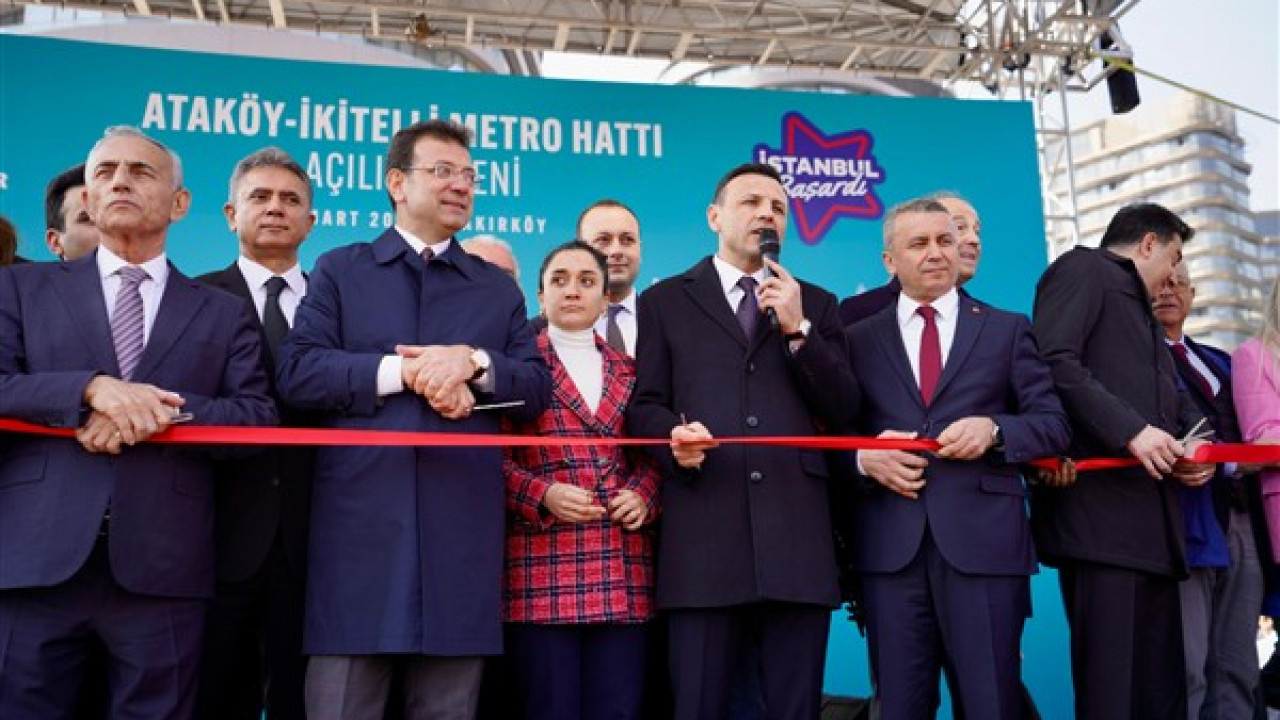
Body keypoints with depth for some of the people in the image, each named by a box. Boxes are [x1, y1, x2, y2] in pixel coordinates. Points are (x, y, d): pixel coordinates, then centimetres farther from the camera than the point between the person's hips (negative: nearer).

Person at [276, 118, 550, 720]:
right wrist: (405, 370, -11)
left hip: (462, 528, 2)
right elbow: (296, 374, -2)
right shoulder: (338, 270, 11)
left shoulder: (500, 289, 18)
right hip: (359, 523, -2)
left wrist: (474, 363, -9)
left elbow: (537, 390, 9)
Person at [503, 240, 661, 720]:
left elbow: (649, 455, 20)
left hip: (622, 574, 4)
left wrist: (643, 495, 0)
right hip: (543, 571, -3)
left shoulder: (628, 371, 17)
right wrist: (543, 495, -14)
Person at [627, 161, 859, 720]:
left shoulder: (816, 304, 18)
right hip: (702, 534, -1)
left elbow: (843, 410, 8)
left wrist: (798, 330, -2)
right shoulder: (664, 301, 15)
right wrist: (673, 433, -13)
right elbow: (644, 405, 9)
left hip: (797, 535, 2)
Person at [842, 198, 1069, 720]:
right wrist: (864, 456, -10)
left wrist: (994, 430, -12)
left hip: (984, 541, 0)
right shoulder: (859, 339, 13)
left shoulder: (1007, 329, 12)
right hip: (889, 546, 1)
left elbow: (1054, 423, 7)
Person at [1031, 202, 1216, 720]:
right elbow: (1053, 361, -13)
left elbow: (1170, 400, 29)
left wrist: (1189, 444, 6)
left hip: (1150, 518, 10)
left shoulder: (1140, 311, 31)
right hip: (1101, 506, -10)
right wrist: (1131, 430, -18)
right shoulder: (1083, 267, 3)